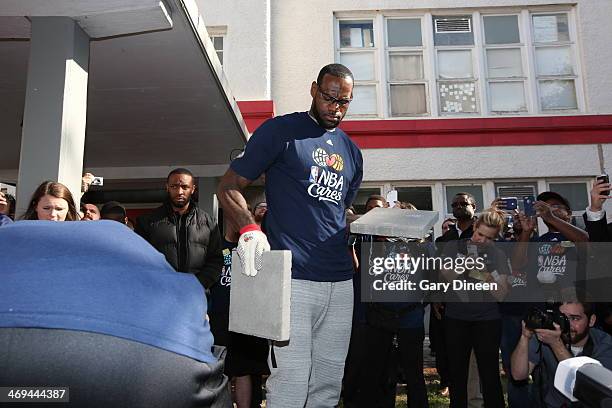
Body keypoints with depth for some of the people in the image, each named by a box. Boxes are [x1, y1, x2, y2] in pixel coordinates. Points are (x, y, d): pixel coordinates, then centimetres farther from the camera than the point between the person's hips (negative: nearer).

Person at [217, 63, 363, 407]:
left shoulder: (352, 151, 18)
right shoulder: (281, 130, -1)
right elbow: (229, 187, -5)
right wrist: (249, 229, -23)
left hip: (341, 282, 7)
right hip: (293, 278, -6)